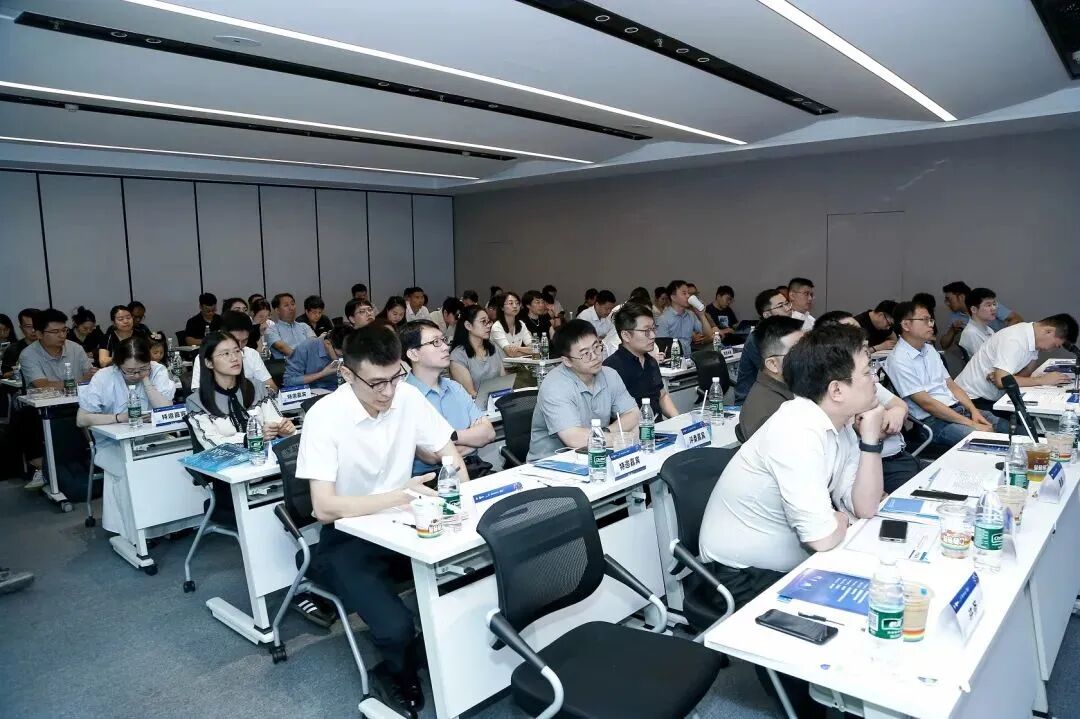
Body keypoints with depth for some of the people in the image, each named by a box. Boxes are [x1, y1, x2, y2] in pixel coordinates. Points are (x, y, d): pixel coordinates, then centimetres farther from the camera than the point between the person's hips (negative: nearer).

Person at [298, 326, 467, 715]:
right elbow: (325, 507, -25)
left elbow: (449, 453, 3)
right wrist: (397, 496, -36)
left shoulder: (408, 397, -7)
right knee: (396, 628, -25)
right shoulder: (324, 416, -20)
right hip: (347, 540, -4)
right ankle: (397, 673, 13)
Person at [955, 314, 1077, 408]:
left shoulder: (1032, 335, 1)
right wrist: (1042, 380, -25)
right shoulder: (1014, 340, -25)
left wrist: (1001, 376, -22)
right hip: (973, 398, -8)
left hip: (994, 397, 8)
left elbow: (1026, 372, -1)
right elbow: (1001, 381, -31)